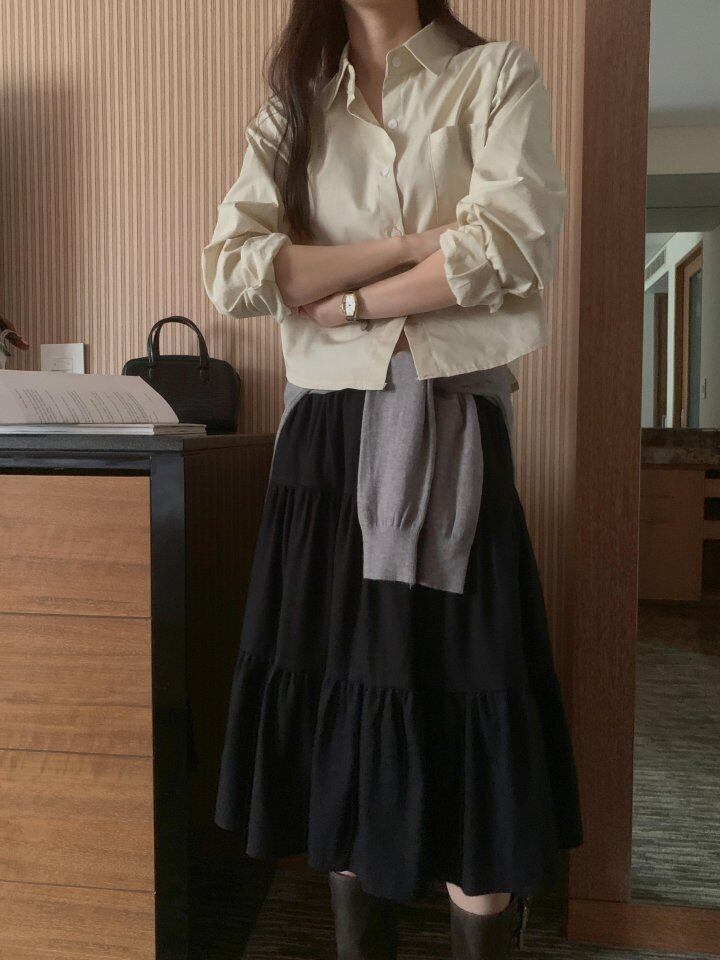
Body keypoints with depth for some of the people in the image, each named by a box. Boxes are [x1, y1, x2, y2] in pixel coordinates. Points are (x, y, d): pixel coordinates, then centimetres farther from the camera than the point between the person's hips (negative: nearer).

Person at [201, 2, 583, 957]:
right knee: (338, 699, 9)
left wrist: (345, 299, -4)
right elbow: (235, 270, -1)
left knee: (462, 700, -1)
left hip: (451, 429, -3)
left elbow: (514, 244, -9)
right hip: (327, 431, 3)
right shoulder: (291, 107, 16)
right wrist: (414, 243, -6)